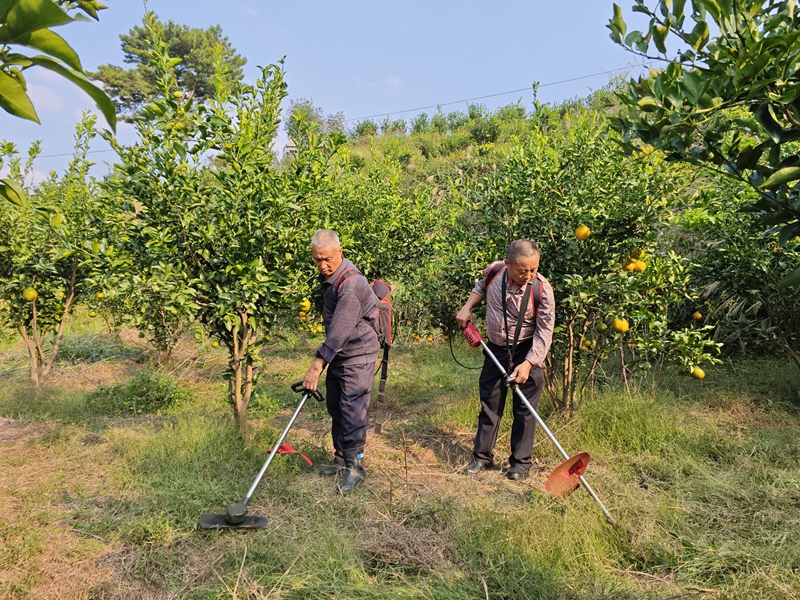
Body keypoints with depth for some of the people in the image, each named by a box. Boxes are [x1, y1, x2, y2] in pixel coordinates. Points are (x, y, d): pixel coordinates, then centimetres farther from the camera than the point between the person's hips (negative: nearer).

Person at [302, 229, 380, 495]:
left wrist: (317, 365, -36)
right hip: (337, 354, 9)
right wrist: (323, 363, 24)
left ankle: (355, 466, 7)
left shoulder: (352, 284, -26)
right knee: (335, 408, 15)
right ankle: (341, 459, 29)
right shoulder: (328, 276, 5)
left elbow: (340, 330, -32)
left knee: (352, 411, -7)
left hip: (358, 355, -9)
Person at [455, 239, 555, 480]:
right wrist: (467, 307, -3)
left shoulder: (542, 289, -24)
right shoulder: (493, 272, -14)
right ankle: (482, 455, 26)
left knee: (525, 408, 5)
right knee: (489, 402, 12)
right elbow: (481, 288, 12)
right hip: (495, 349, 4)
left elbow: (544, 333, -19)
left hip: (528, 351, -3)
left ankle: (520, 462, 20)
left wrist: (528, 364, -27)